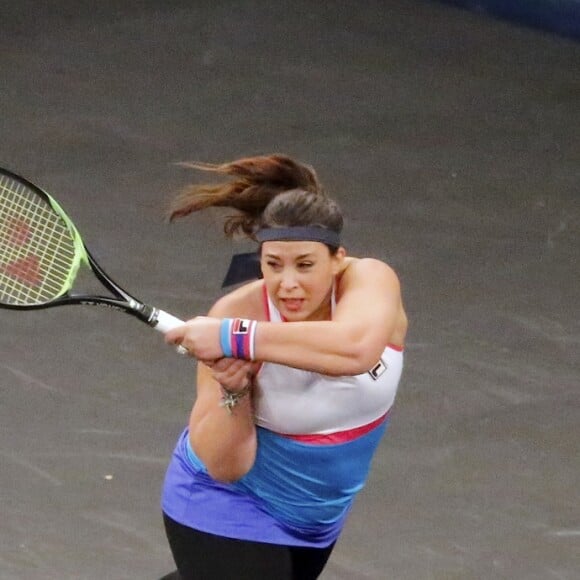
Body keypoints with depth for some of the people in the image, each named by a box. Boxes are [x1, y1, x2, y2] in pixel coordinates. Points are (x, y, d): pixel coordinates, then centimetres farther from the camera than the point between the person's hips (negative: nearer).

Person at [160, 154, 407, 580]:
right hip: (228, 511, -4)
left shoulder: (372, 281, -23)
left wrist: (237, 339, -48)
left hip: (321, 513, 4)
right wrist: (233, 390, -41)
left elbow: (356, 347, -48)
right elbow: (223, 467, -24)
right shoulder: (235, 315, -26)